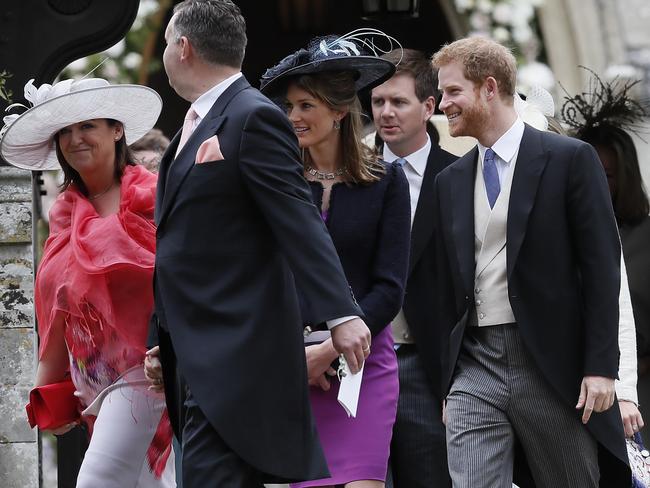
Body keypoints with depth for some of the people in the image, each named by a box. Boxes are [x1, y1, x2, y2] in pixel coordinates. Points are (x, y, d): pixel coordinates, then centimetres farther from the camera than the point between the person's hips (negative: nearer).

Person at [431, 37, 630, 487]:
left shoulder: (570, 159, -3)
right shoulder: (451, 181, 13)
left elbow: (602, 268, -6)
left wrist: (601, 366, -12)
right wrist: (444, 382, 12)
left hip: (553, 366, -4)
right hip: (475, 366, 4)